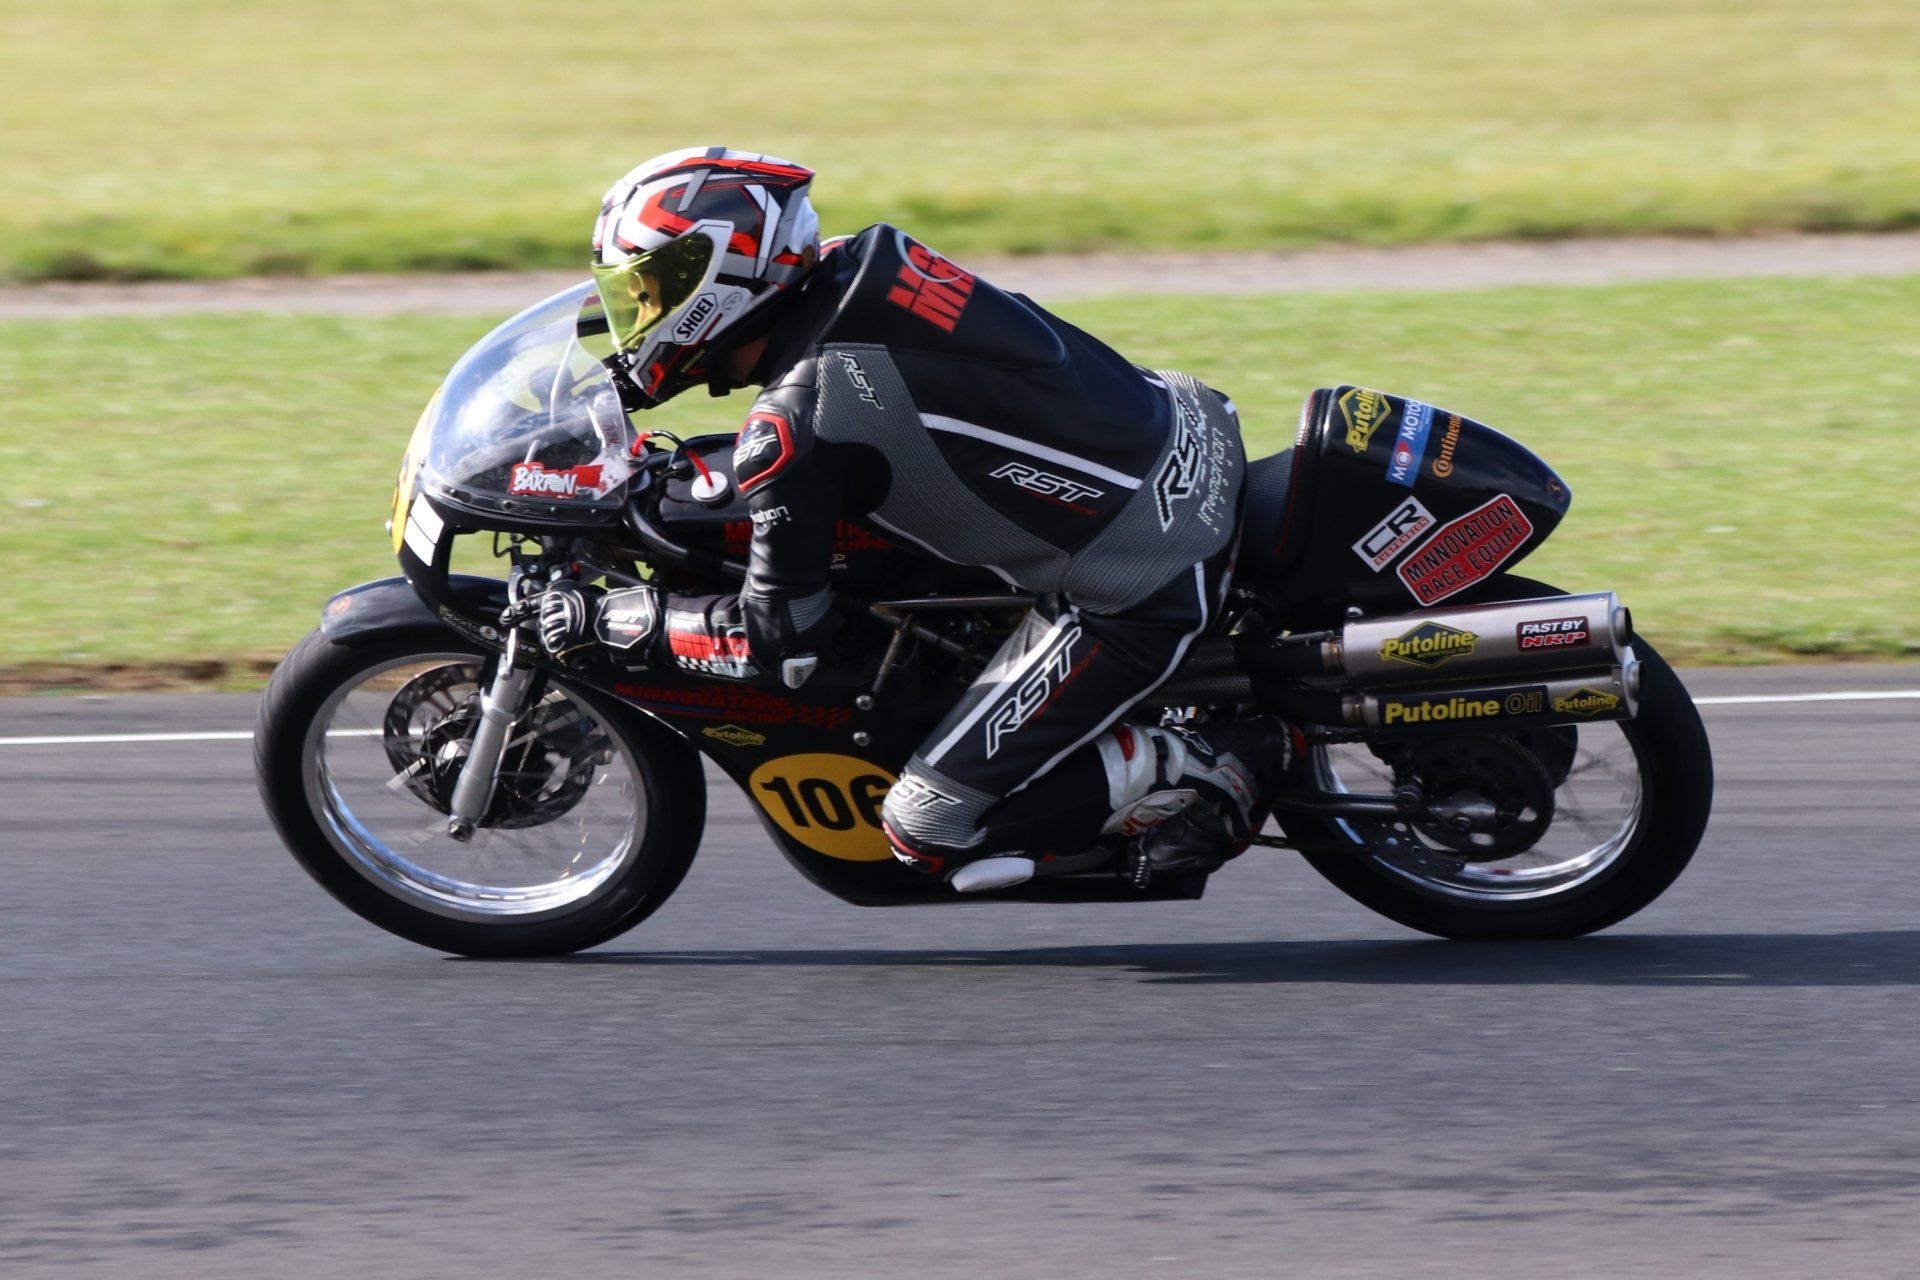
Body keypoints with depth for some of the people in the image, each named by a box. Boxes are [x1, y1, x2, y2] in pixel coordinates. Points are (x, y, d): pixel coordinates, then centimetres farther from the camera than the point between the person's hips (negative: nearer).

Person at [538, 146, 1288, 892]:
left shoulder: (793, 429, -17)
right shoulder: (859, 263, 5)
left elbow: (782, 643, -11)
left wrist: (609, 619, 1)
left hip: (1138, 596, -7)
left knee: (931, 830, 0)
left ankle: (1198, 775, 0)